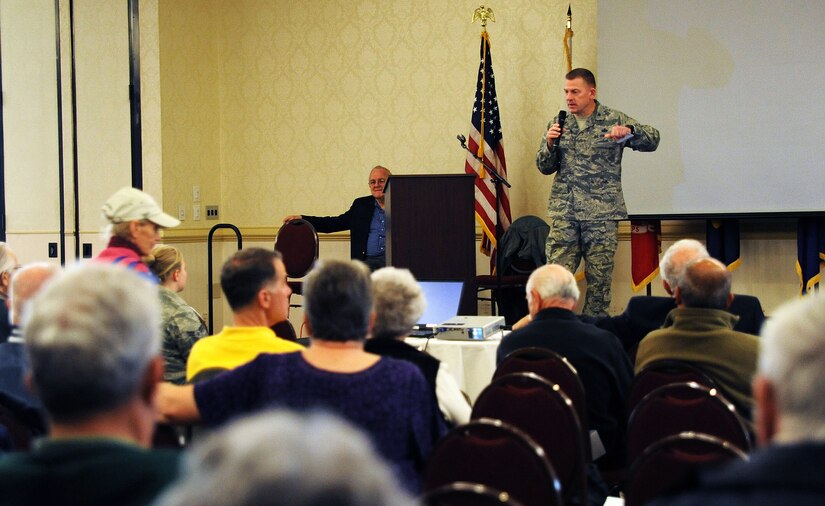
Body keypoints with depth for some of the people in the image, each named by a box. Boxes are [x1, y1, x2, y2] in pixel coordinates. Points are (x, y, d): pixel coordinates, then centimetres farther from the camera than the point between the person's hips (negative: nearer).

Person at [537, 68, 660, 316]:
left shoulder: (614, 119, 3)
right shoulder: (559, 123, 12)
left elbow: (652, 140, -2)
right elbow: (544, 167, 15)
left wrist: (629, 131, -21)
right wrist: (550, 144, -5)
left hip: (602, 213, -2)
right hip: (563, 214, 2)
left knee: (599, 278, 1)